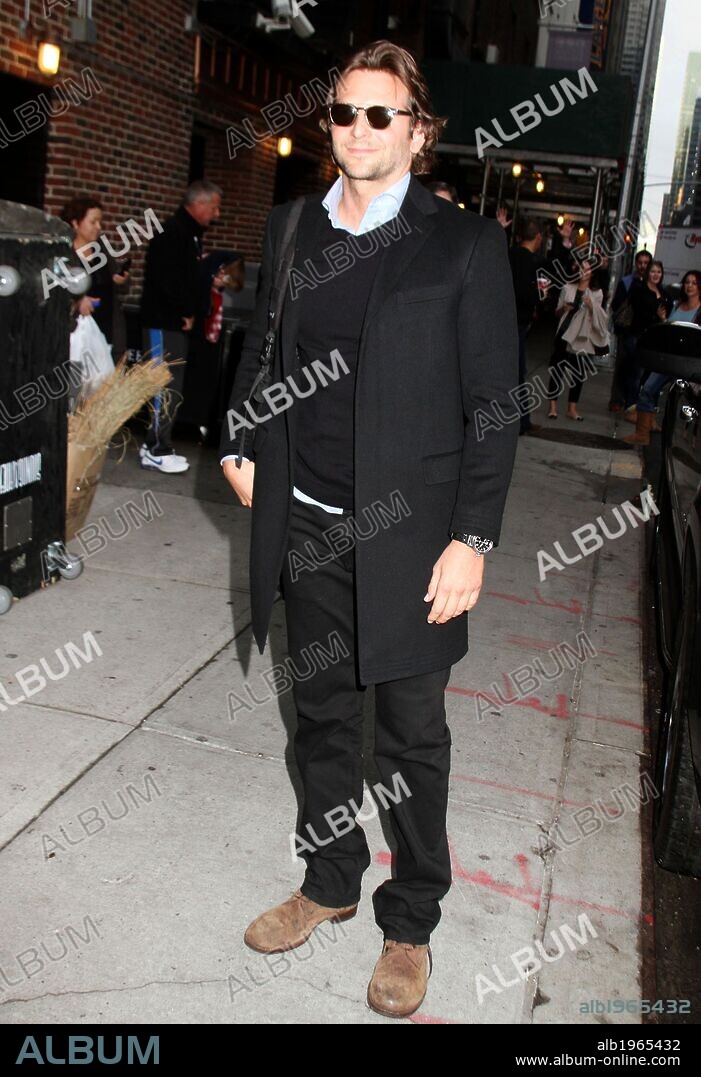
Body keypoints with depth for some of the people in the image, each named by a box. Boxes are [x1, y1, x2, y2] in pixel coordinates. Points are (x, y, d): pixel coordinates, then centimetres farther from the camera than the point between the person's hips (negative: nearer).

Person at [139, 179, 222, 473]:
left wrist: (189, 311, 5)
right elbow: (167, 278, -23)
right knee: (165, 386, -7)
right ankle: (156, 450, -1)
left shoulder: (191, 232, 17)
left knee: (172, 385, 12)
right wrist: (187, 312, -14)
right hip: (162, 320, -10)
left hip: (176, 321, 10)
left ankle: (156, 444, 20)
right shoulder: (173, 231, -15)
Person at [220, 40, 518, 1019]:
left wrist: (472, 540, -13)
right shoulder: (290, 230, 8)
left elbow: (494, 404, -8)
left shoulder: (465, 244, -6)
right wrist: (240, 443, 6)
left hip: (410, 540, -4)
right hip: (308, 530, 5)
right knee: (322, 715, 18)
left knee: (412, 736, 10)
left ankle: (411, 920, 31)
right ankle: (330, 882, 40)